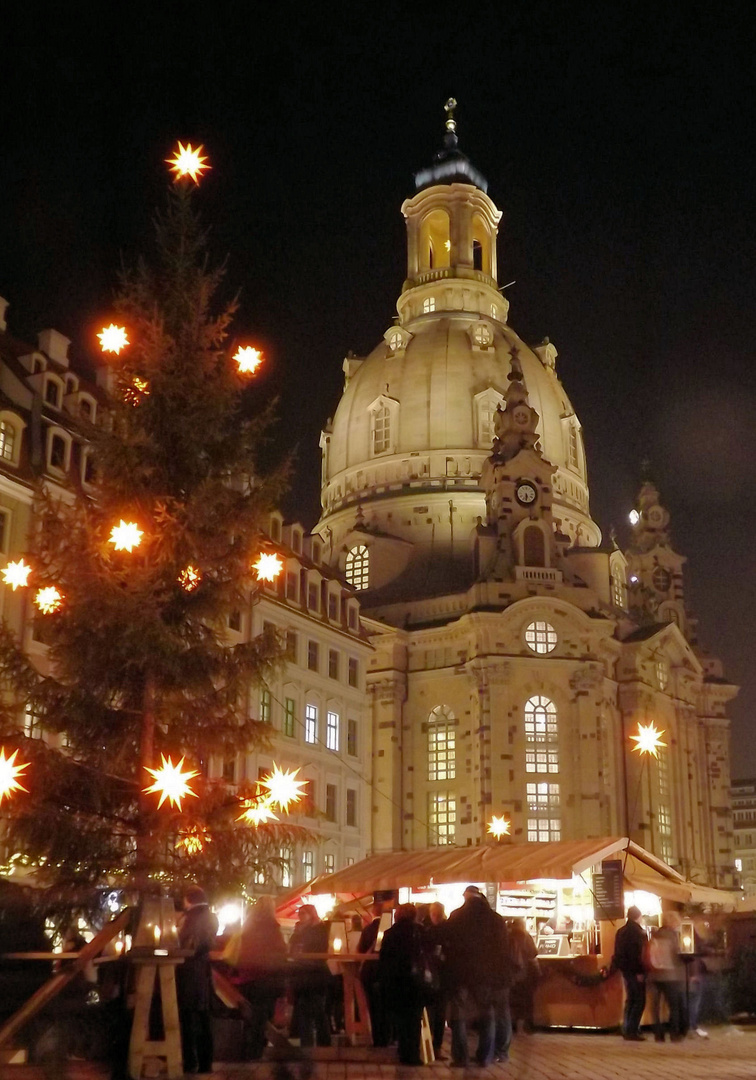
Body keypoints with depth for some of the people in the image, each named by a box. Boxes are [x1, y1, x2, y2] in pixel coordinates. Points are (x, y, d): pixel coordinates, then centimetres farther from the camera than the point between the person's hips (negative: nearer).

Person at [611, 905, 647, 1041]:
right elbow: (639, 953, -20)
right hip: (635, 971, -9)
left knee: (630, 999, 16)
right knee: (639, 1001, -5)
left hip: (624, 969, 9)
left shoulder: (621, 931, 12)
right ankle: (632, 1031, -10)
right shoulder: (638, 932, -13)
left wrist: (617, 966, 18)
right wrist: (640, 972, -20)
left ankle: (626, 1030, 18)